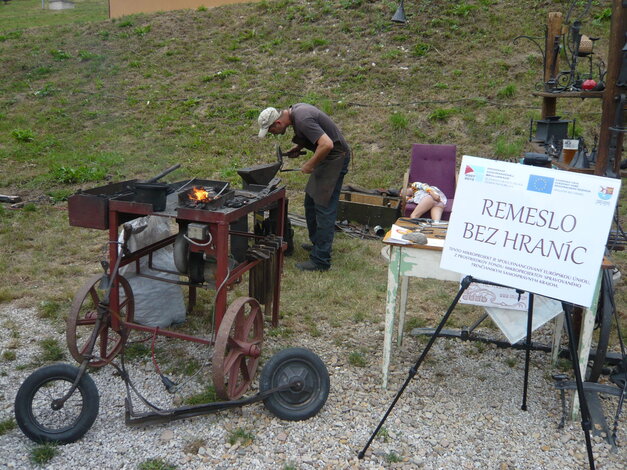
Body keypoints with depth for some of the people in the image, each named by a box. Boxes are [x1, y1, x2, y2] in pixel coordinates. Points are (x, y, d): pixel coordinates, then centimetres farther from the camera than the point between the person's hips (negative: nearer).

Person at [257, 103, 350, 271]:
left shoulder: (302, 120, -25)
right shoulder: (295, 110, 5)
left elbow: (327, 144, -32)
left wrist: (310, 165, -19)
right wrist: (299, 147, 8)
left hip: (335, 157, -10)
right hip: (328, 157, 10)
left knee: (324, 207, -8)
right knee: (311, 202, 18)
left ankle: (321, 260, -3)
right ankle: (317, 243, 33)